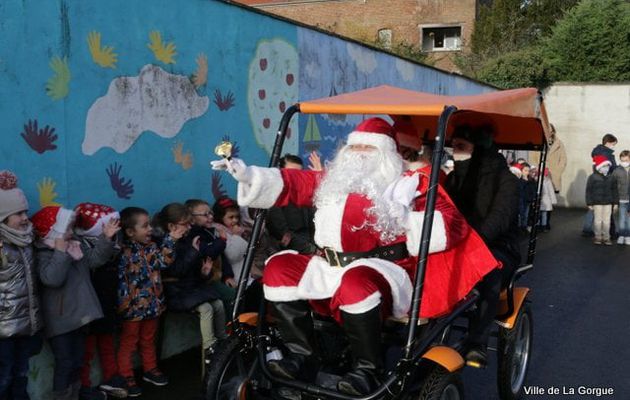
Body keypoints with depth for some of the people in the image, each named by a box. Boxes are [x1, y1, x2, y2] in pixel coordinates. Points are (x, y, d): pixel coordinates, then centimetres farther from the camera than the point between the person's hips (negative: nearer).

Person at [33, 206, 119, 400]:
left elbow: (95, 259, 3)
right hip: (60, 320, -8)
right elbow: (52, 279, -30)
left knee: (77, 360, 19)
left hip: (79, 314, 8)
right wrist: (61, 252, -28)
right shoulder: (44, 254, -16)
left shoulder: (77, 246, 6)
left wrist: (106, 238, -7)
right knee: (64, 362, -2)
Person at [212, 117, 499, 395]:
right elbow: (292, 183, 14)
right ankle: (302, 356, -4)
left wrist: (406, 221, -16)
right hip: (328, 268, 7)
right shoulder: (333, 180, 20)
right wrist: (248, 174, 2)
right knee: (279, 267, -6)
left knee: (355, 283, -38)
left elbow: (452, 224, -4)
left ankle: (368, 370, -18)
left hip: (382, 270, -6)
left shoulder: (408, 184, 4)